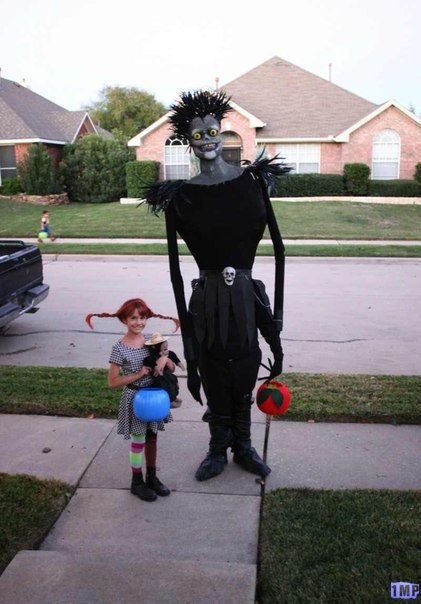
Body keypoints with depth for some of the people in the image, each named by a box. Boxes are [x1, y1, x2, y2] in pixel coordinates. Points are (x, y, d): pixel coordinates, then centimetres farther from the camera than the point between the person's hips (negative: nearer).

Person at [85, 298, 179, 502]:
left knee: (152, 437, 17)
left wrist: (165, 359, -19)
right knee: (138, 440, 8)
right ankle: (137, 482, 26)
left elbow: (172, 368, 4)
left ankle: (151, 476, 35)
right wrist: (139, 374, -20)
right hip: (135, 398, -5)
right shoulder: (120, 348, -16)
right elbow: (112, 382, -14)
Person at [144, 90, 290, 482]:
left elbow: (277, 246, 2)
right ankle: (218, 450, 31)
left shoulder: (251, 181, -1)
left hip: (245, 295, 1)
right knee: (214, 378, 11)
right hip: (207, 298, -1)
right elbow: (174, 267, -2)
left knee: (243, 379, 14)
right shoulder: (182, 195, -3)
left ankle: (243, 447, 35)